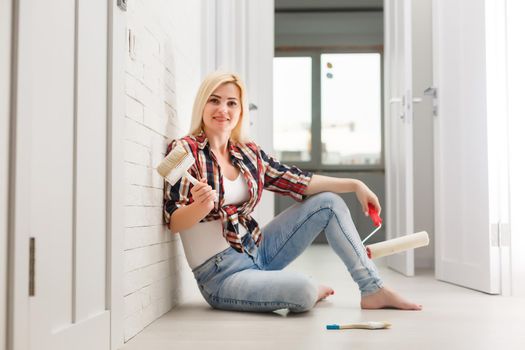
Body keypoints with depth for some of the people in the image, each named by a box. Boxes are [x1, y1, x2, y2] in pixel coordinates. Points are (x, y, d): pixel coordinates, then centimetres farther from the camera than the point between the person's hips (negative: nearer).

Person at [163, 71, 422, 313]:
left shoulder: (248, 154, 7)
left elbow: (298, 181, 9)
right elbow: (173, 221, -17)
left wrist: (354, 185, 5)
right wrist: (201, 206, -39)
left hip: (257, 251, 7)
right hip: (221, 275, -7)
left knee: (329, 202, 2)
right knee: (302, 290, -32)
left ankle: (373, 291, 4)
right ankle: (312, 290, 7)